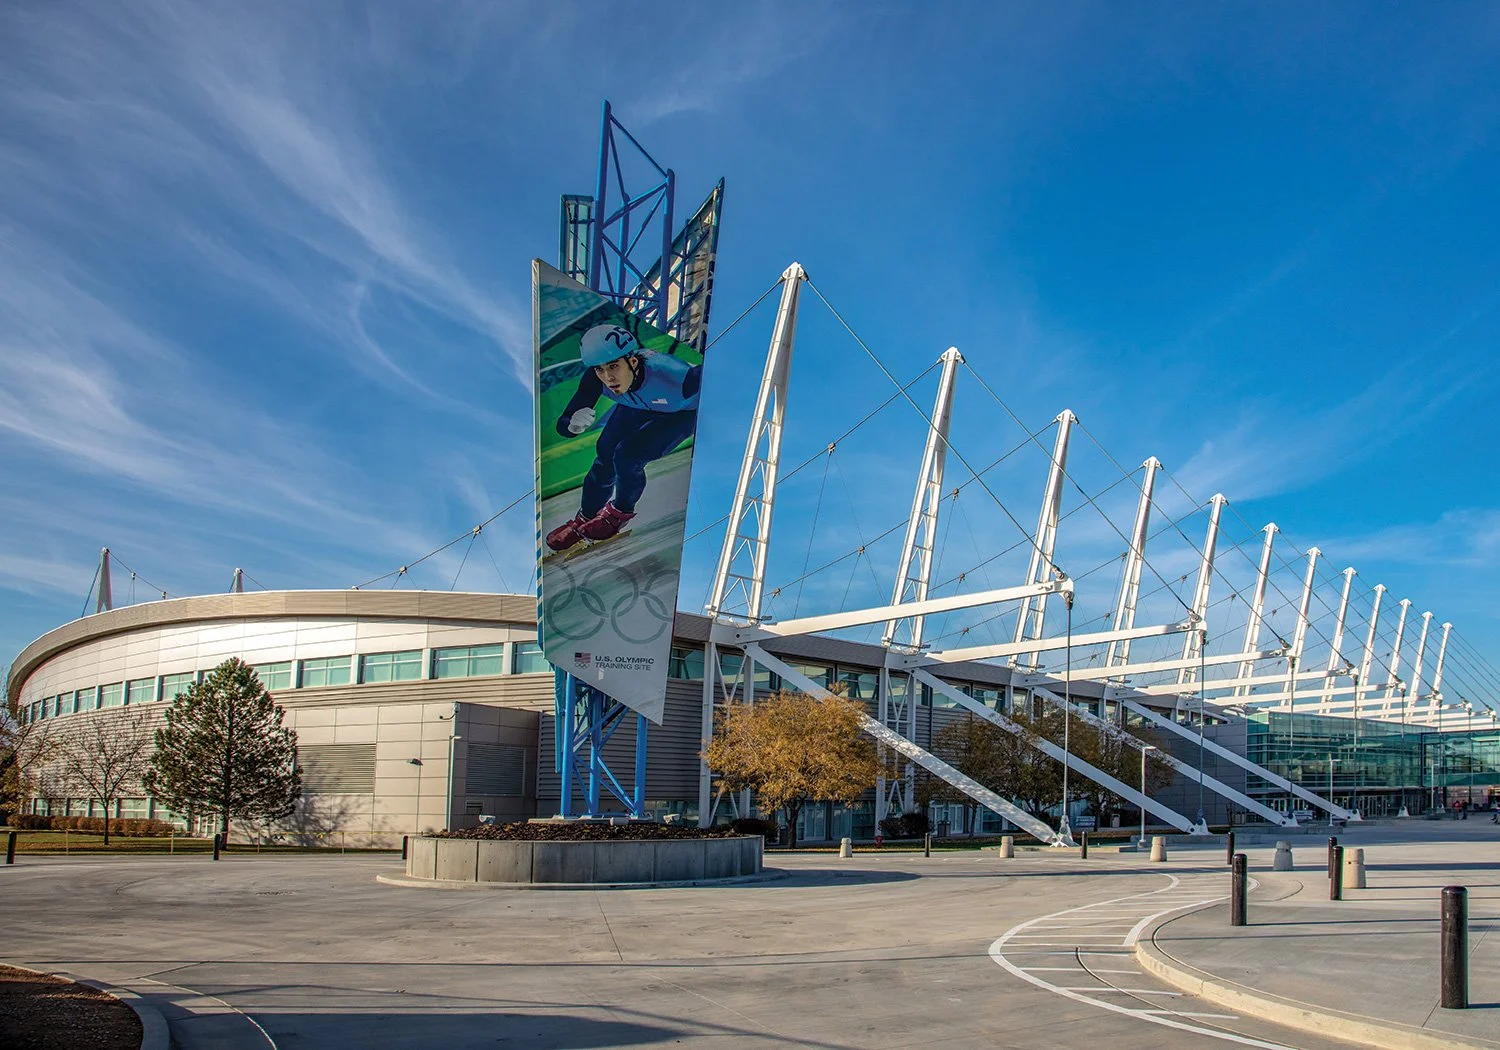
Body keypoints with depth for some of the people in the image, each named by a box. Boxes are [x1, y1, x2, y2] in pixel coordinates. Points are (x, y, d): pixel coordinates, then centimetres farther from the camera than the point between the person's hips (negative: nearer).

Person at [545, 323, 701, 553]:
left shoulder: (668, 375, -44)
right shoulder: (596, 378, -31)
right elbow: (563, 426, -29)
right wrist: (573, 424, -51)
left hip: (682, 411, -4)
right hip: (637, 406, 4)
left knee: (626, 457, -19)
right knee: (605, 455, -3)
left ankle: (620, 513, 11)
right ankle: (584, 520, 24)